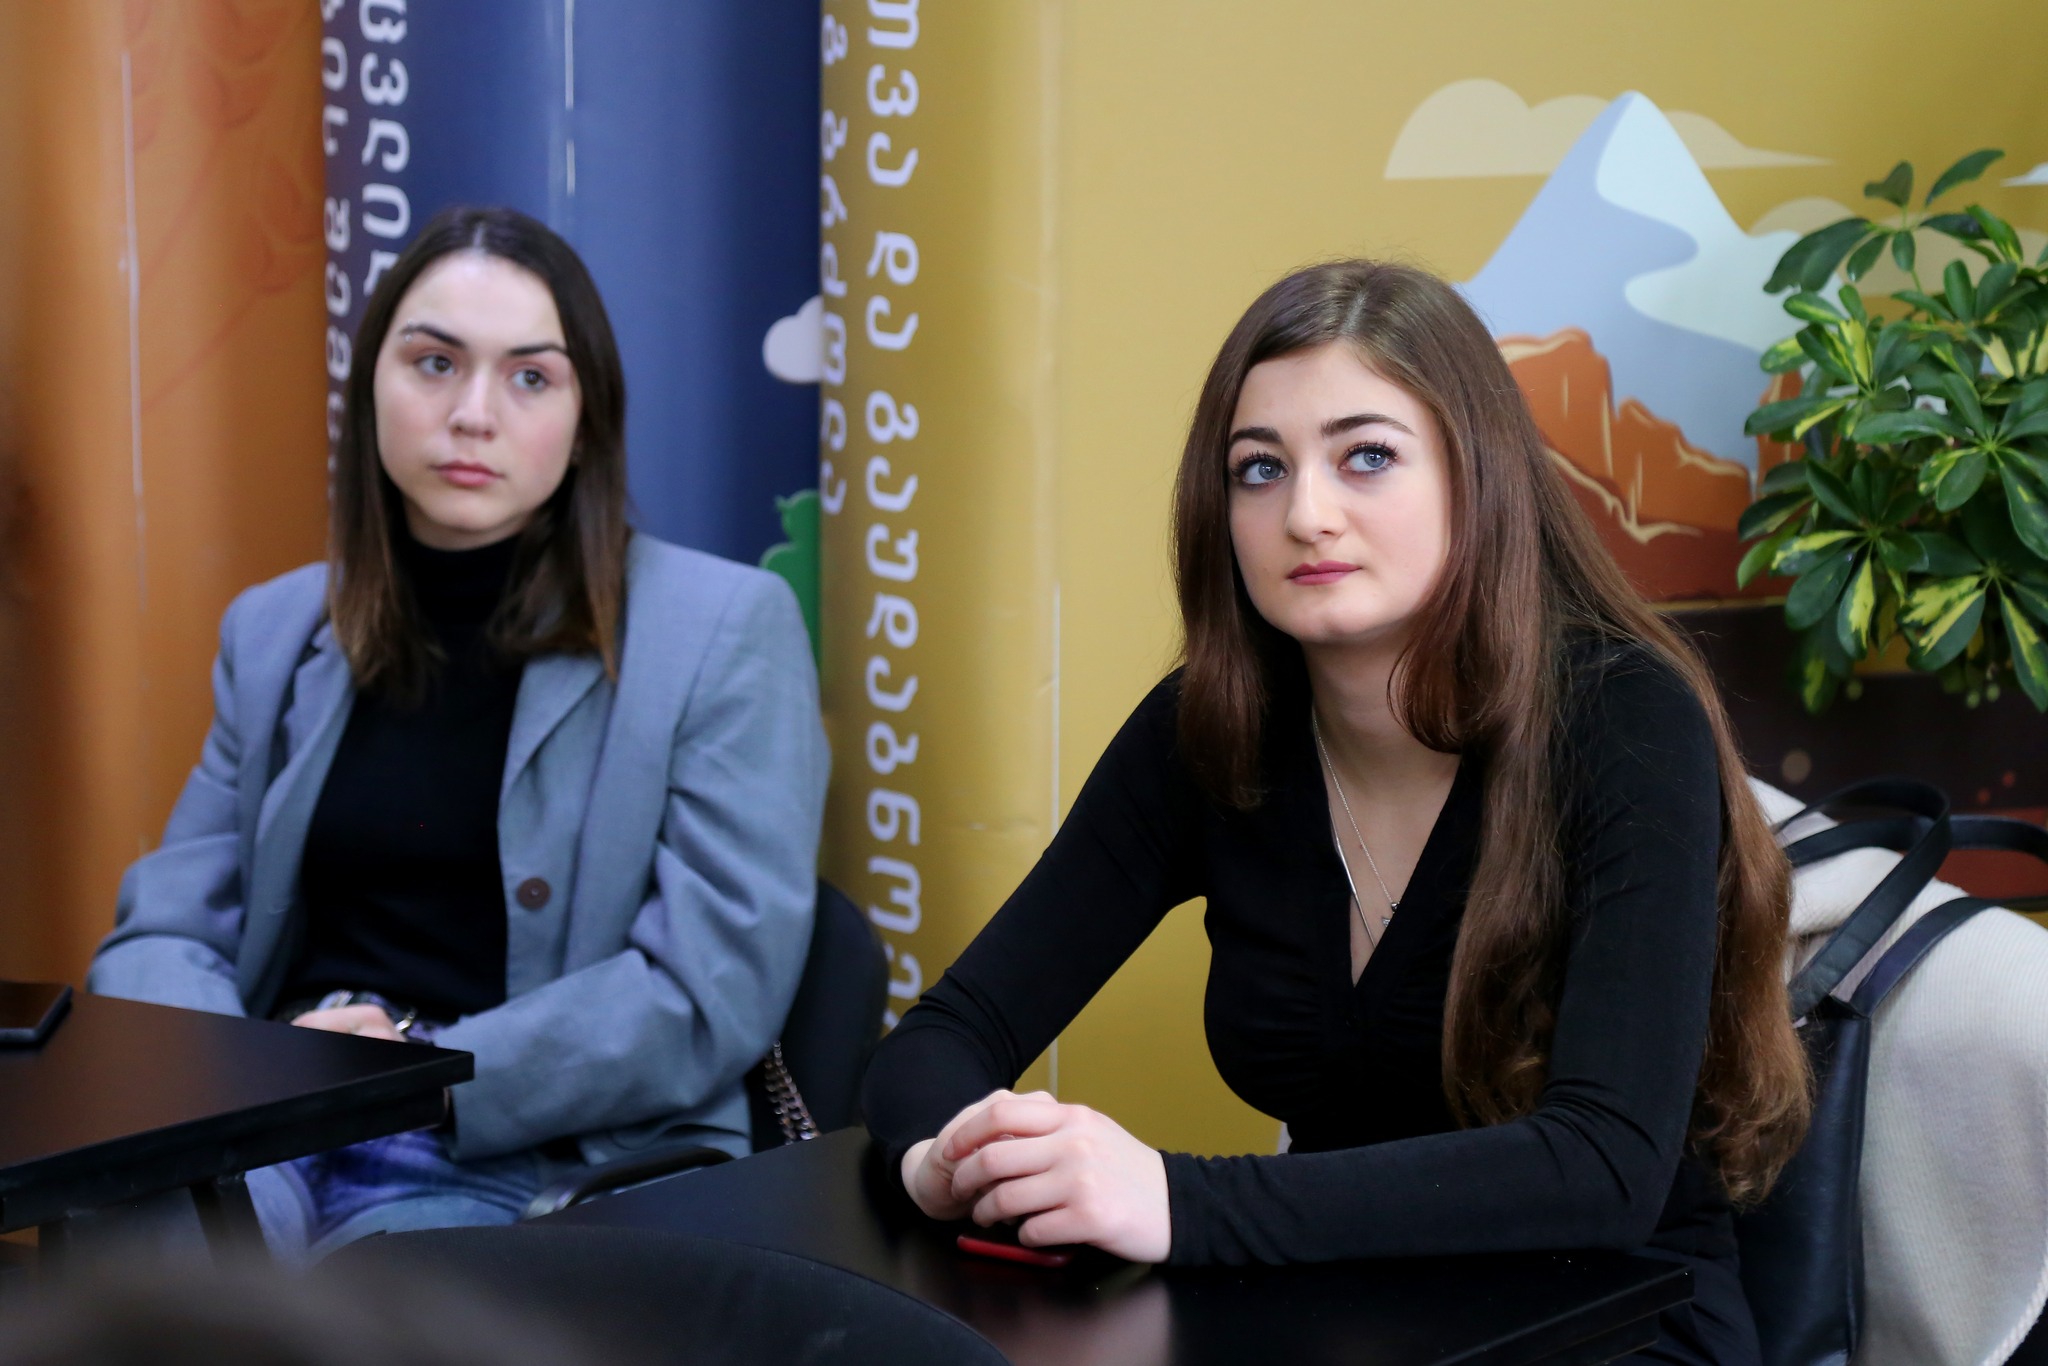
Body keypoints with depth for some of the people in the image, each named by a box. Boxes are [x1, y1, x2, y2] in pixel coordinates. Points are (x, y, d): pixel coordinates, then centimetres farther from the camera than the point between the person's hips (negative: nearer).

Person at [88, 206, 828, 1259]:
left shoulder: (723, 628, 1)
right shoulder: (276, 631, 15)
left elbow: (716, 992, -6)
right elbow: (164, 930, 13)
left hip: (539, 1161, -3)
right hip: (269, 1145, 4)